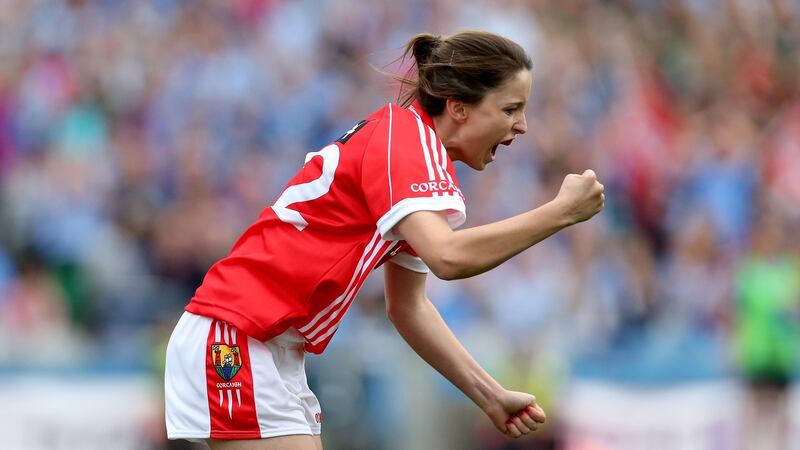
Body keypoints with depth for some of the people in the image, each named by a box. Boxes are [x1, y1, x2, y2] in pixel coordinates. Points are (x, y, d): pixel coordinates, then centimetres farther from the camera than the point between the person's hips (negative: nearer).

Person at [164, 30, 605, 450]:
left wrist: (490, 395, 11)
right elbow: (448, 256, -32)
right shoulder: (404, 132, -14)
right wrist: (560, 211, -23)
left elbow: (407, 306, 17)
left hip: (279, 352, 10)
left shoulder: (413, 139, 14)